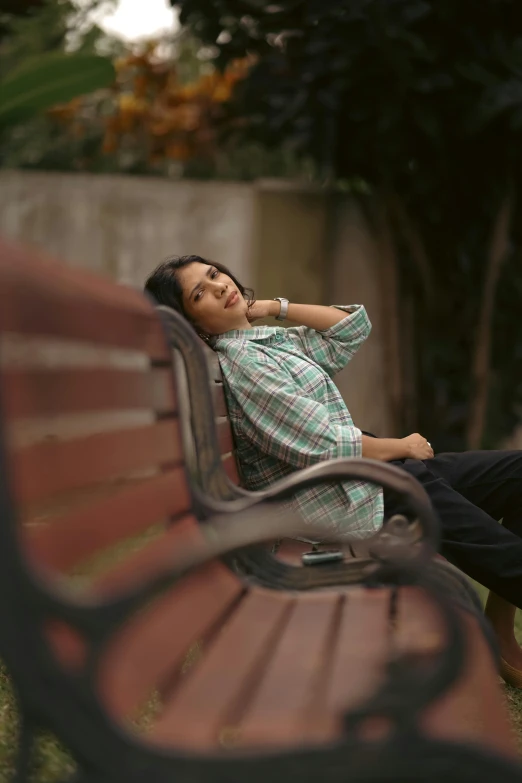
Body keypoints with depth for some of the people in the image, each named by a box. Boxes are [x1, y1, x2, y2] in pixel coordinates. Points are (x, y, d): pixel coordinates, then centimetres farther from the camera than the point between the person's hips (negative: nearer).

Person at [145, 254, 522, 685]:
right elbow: (323, 446, -19)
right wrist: (402, 447, -6)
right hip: (344, 502, -10)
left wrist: (273, 306, 7)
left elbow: (352, 328, 15)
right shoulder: (240, 361, -16)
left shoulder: (268, 338, 12)